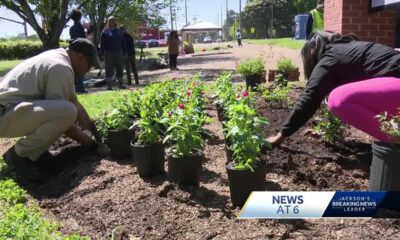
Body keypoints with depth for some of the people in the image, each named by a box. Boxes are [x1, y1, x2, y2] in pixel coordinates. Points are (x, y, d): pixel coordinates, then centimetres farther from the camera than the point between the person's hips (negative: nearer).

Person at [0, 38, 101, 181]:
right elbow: (64, 112, -16)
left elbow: (74, 102, 20)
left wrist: (92, 128, 22)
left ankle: (32, 151, 11)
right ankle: (19, 153, -10)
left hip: (12, 108, 11)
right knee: (67, 112, -30)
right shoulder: (62, 68, -17)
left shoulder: (56, 59, 15)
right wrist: (85, 140, -3)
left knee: (70, 106, 17)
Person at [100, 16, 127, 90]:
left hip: (118, 53, 3)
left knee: (120, 69, 7)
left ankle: (120, 84, 16)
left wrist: (125, 52, 10)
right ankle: (109, 85, 4)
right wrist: (102, 54, -8)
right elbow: (102, 44, -1)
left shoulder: (118, 31, 13)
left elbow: (123, 42, 15)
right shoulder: (105, 32, 2)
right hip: (108, 53, -3)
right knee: (109, 70, 0)